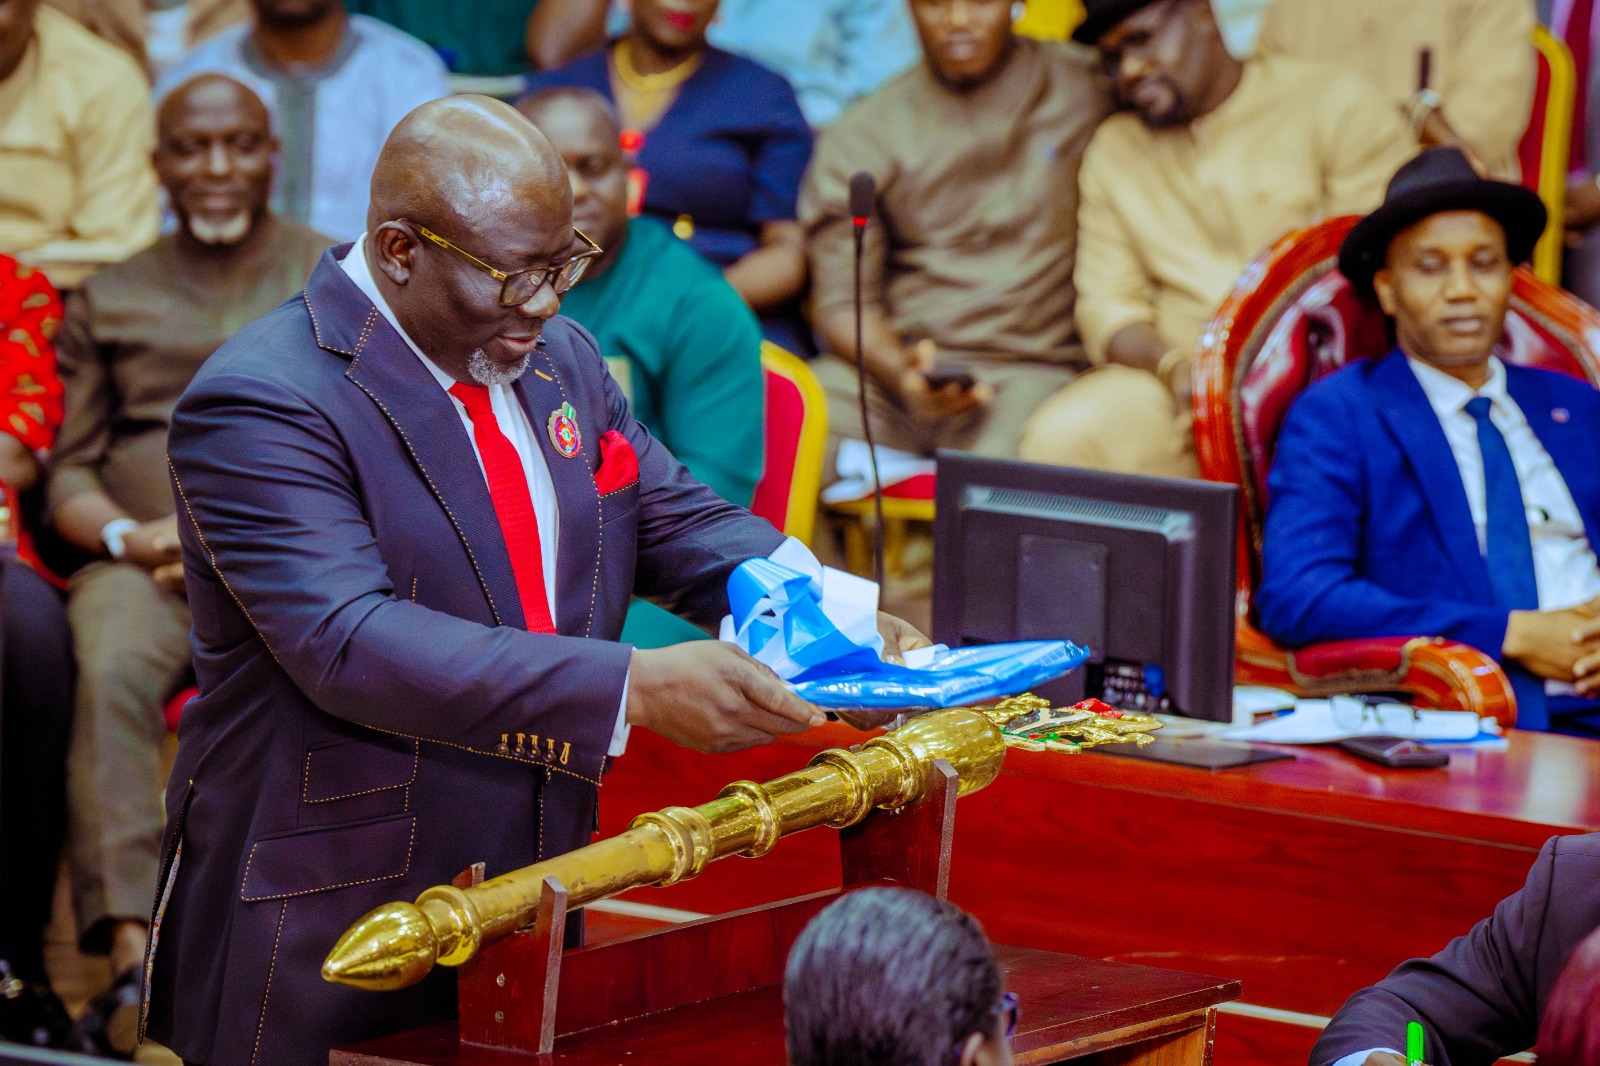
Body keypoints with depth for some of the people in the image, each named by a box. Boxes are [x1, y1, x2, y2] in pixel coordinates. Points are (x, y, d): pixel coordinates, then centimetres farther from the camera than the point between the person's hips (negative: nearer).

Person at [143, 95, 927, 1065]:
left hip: (533, 904, 7)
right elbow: (350, 645, -29)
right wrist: (634, 690, -36)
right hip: (330, 938, -6)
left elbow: (680, 521, 13)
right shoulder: (259, 406, -18)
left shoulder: (561, 358, 9)